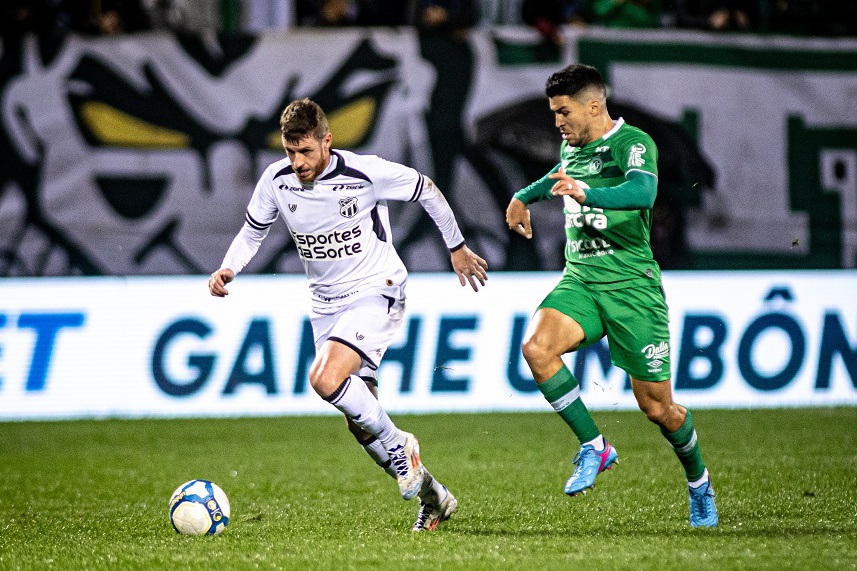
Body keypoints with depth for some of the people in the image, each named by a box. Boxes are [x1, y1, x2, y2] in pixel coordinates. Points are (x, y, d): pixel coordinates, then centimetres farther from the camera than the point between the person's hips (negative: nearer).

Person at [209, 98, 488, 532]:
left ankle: (399, 446, -5)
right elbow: (252, 231, 10)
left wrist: (456, 247, 8)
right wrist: (228, 269, -9)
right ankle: (431, 496, 22)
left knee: (325, 379, -28)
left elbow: (425, 190, -2)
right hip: (327, 304, 6)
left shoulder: (366, 173, -19)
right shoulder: (276, 180, -7)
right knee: (359, 420, 5)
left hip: (376, 292, -6)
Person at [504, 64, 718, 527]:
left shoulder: (633, 143, -13)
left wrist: (587, 194, -50)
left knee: (657, 407, 0)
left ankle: (699, 483, 28)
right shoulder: (572, 147, 10)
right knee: (536, 347, -26)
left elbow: (643, 192, -35)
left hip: (631, 285, -6)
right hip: (579, 280, 6)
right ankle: (593, 446, -11)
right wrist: (525, 196, 27)